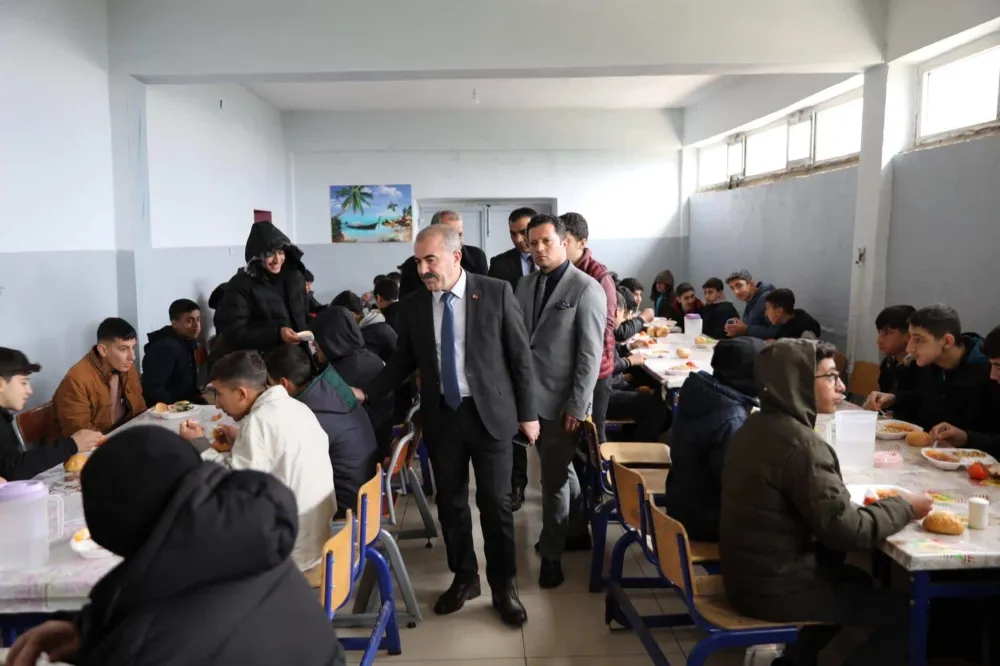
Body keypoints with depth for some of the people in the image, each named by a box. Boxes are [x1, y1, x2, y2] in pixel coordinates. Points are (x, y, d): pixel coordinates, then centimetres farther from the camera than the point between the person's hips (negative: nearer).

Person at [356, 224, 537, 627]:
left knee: (495, 503, 5)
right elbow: (403, 361, 10)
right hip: (441, 416, 3)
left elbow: (520, 355, -4)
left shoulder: (496, 293, -7)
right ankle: (464, 578, 32)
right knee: (450, 502, 13)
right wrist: (366, 392, -2)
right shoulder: (412, 306, 1)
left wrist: (527, 412, -3)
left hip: (489, 413, -3)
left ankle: (504, 586, 22)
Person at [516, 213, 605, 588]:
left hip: (562, 400, -6)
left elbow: (591, 353, -13)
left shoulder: (586, 289, -11)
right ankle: (576, 531, 39)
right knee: (560, 470, 21)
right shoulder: (525, 285, 9)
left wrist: (577, 405, -16)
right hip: (531, 395, 6)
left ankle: (551, 554, 19)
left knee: (553, 478, 3)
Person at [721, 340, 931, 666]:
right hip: (775, 590, -9)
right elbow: (846, 530, -21)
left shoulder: (757, 426, 3)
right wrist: (903, 507, -5)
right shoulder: (800, 443, -25)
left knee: (855, 579, 29)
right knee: (900, 613, 6)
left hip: (749, 573, 9)